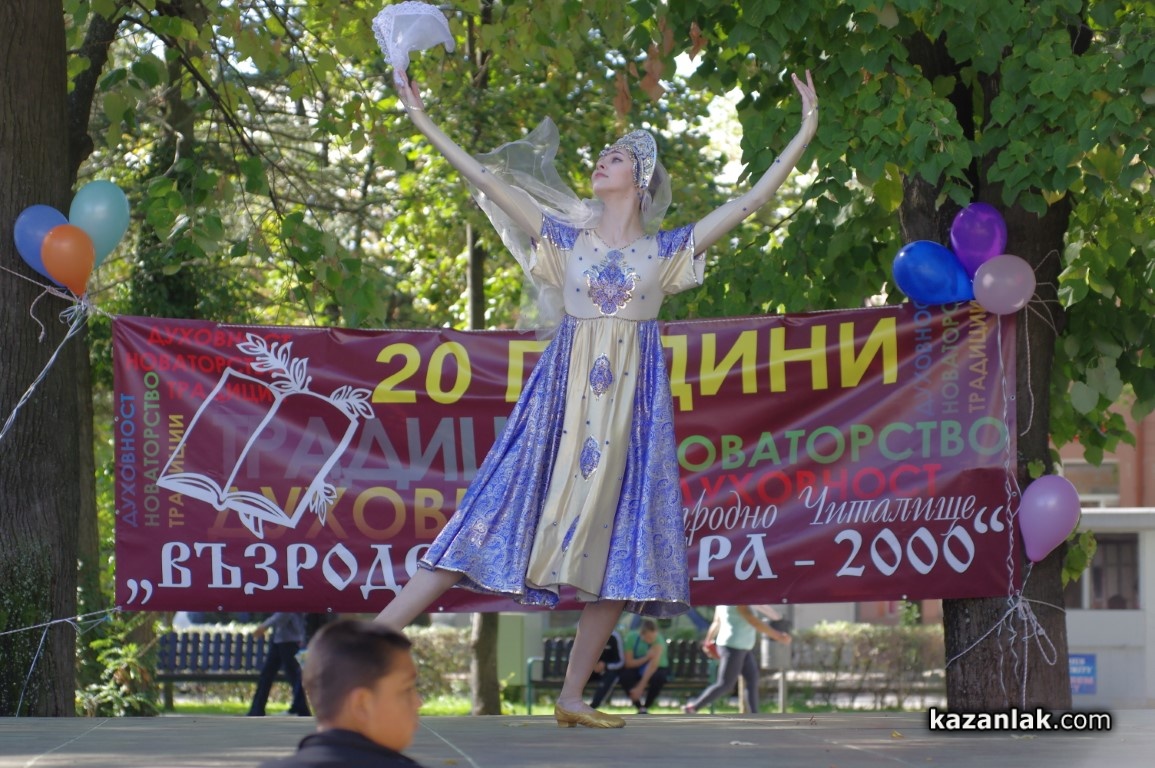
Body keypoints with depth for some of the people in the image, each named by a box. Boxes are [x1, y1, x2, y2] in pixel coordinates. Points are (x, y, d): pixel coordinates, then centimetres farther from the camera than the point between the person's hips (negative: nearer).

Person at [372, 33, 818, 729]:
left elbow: (749, 202, 4)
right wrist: (426, 125, 5)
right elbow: (489, 181, 7)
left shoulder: (666, 249, 8)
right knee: (505, 511, -7)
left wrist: (805, 134, 1)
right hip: (564, 396, 0)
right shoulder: (567, 238, 10)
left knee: (616, 536, -4)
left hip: (631, 404, 0)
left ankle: (573, 697, 2)